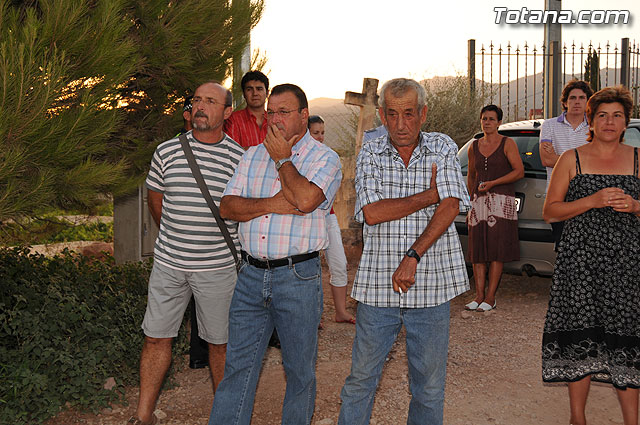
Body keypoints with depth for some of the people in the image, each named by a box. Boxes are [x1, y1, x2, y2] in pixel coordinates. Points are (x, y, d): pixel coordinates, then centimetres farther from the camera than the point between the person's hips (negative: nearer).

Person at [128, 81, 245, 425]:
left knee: (220, 342, 8)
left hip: (217, 267, -2)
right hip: (168, 264, 2)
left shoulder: (239, 159, -3)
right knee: (156, 337, 7)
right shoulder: (167, 151, 3)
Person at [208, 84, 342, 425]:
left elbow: (305, 199, -22)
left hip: (298, 278, -4)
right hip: (251, 275, 4)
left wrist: (281, 157, -8)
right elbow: (227, 206, 3)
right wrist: (272, 204, -13)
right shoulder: (253, 155, 13)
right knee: (238, 365, 8)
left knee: (299, 369, 9)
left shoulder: (324, 158, -2)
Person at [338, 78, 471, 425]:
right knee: (361, 380, 8)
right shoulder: (369, 155, 3)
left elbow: (450, 207, -9)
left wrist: (413, 256, -17)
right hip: (377, 284, 0)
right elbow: (372, 213, -10)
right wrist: (430, 195, -10)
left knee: (429, 386, 11)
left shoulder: (443, 148, 3)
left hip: (431, 284, 0)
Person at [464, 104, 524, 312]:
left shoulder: (507, 143, 0)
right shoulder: (474, 147, 14)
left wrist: (492, 183, -13)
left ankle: (490, 297, -2)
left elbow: (519, 171, -7)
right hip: (478, 202, 5)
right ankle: (479, 296, 5)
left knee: (496, 252, -5)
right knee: (477, 252, 1)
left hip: (501, 201, -5)